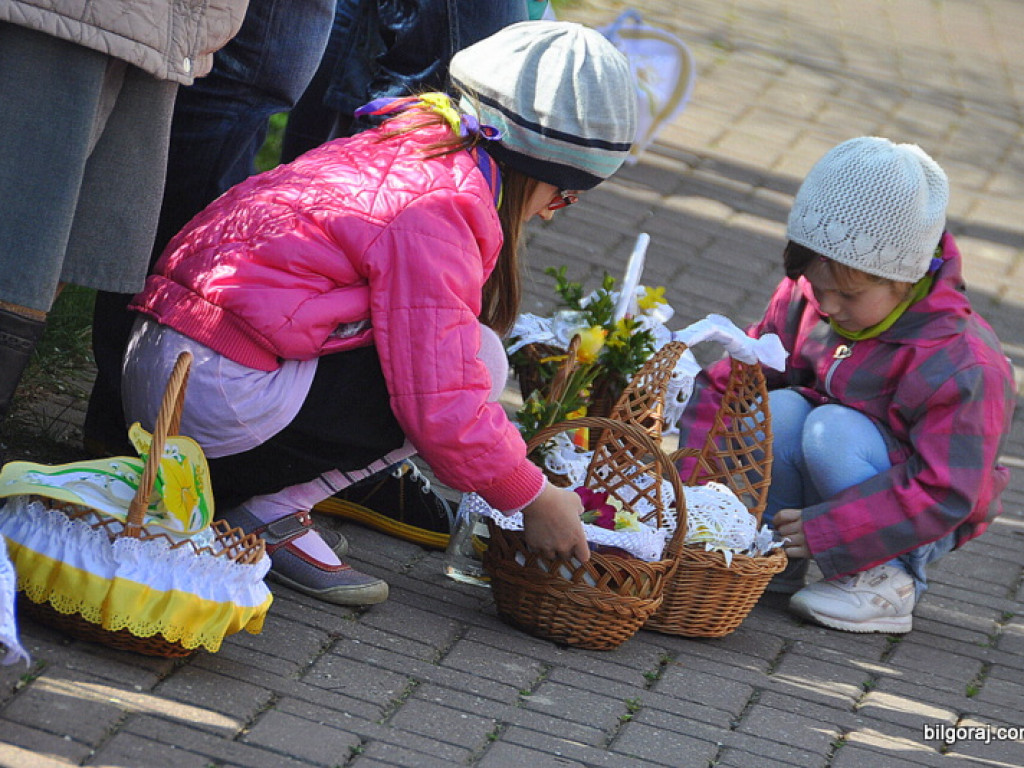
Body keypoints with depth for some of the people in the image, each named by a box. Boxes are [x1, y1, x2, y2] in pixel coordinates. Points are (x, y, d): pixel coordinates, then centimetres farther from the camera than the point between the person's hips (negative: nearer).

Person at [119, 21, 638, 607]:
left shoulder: (407, 145, 14)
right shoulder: (436, 208, -16)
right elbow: (443, 409, -19)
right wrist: (536, 498, -4)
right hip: (222, 400, -10)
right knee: (481, 362, -8)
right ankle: (269, 513, -5)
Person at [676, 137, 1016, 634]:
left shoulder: (961, 363, -26)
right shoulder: (804, 303, -8)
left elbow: (945, 494, -27)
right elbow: (733, 381, -2)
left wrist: (823, 529, -30)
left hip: (911, 530, -5)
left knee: (833, 430, -31)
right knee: (780, 409, -23)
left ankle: (885, 584, -16)